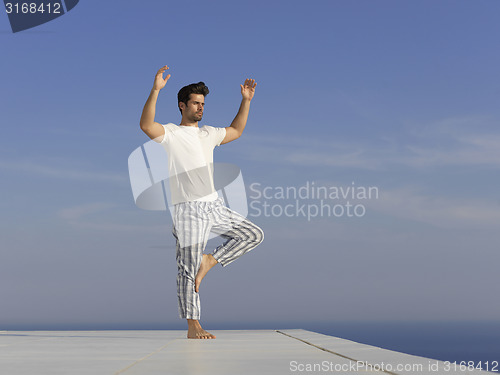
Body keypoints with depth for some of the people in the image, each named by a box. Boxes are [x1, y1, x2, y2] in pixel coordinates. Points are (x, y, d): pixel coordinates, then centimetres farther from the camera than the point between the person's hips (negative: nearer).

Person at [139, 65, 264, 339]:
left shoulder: (208, 134, 16)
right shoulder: (171, 134, -4)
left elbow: (236, 131, 32)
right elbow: (146, 125, -24)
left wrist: (246, 101, 25)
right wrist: (156, 90, -33)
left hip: (214, 206, 7)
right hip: (188, 210, -7)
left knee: (254, 235, 5)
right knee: (188, 268, -4)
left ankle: (211, 260, 11)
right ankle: (193, 326, 2)